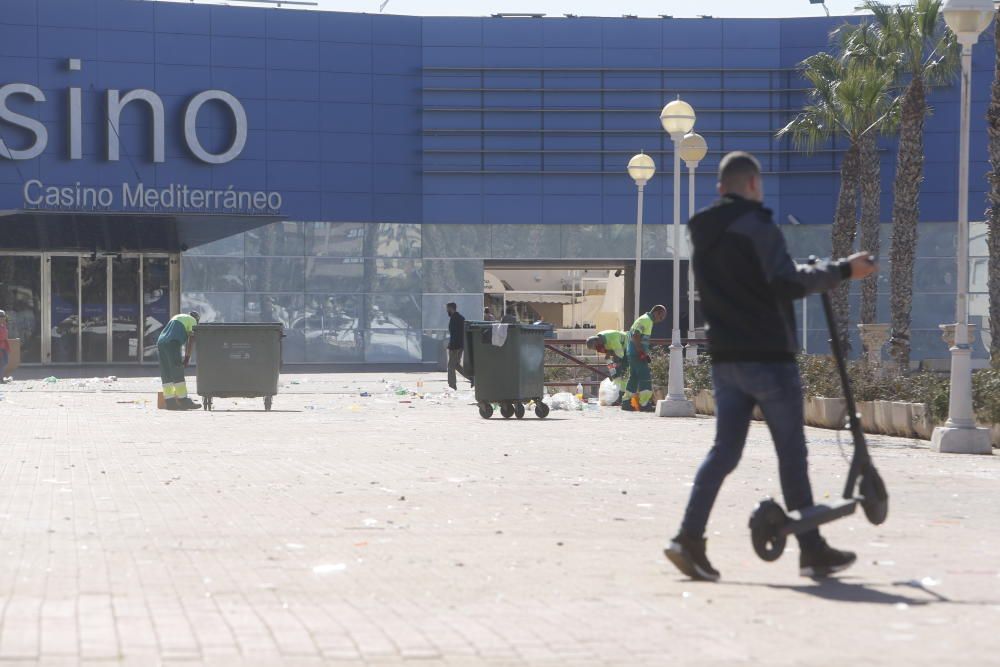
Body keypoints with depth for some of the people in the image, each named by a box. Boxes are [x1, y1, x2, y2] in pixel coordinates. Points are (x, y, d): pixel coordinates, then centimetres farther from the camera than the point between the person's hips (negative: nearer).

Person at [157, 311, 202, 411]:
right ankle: (184, 401, -9)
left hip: (160, 342, 8)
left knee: (166, 374, 7)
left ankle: (170, 402, 4)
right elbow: (191, 340, -1)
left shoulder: (176, 317, 34)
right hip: (172, 344, -8)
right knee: (178, 374, -7)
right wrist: (187, 357, -3)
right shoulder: (192, 320, 11)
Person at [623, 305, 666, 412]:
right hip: (637, 354, -10)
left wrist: (644, 352, 16)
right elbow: (635, 336, -22)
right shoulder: (646, 320, -12)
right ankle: (644, 404, -11)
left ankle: (626, 402, 14)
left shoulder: (647, 320, 20)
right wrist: (641, 352, -20)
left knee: (634, 378, 12)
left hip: (633, 354, 10)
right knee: (645, 377, -9)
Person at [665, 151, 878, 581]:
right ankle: (812, 551, 8)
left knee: (724, 449, 7)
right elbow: (788, 284, -21)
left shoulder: (704, 236, 14)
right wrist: (842, 271, -13)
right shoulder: (757, 227, -11)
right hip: (768, 356, -7)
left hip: (724, 359, 7)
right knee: (792, 453, 2)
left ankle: (689, 537, -7)